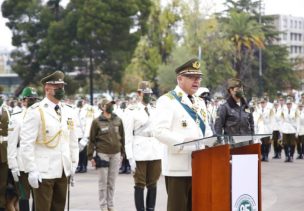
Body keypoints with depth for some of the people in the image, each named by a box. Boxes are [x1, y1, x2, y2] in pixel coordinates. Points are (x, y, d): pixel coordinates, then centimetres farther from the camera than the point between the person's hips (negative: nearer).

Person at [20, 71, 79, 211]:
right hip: (43, 172, -6)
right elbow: (26, 143, -12)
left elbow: (73, 140, 16)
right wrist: (31, 170, -15)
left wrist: (74, 164, 12)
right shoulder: (36, 111, -9)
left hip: (64, 171, 6)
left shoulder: (68, 111, 9)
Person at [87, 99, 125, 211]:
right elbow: (92, 139, -3)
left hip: (116, 154, 3)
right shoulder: (97, 121, -4)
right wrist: (90, 156, -6)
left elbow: (122, 137, 12)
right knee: (103, 182, 3)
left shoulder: (118, 120, 6)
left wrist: (122, 152, 10)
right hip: (102, 154, -3)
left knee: (112, 182, 9)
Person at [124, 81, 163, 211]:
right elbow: (128, 136, -6)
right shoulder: (132, 111, -2)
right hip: (139, 152, -5)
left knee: (153, 185, 6)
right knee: (140, 185, -2)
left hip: (156, 152, 5)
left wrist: (163, 154, 9)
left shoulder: (155, 111, 13)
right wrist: (130, 157, -12)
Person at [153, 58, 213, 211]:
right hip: (178, 167, -7)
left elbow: (206, 131, 23)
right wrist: (186, 144, -24)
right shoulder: (167, 100, -7)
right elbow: (160, 131, -19)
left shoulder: (200, 102, 18)